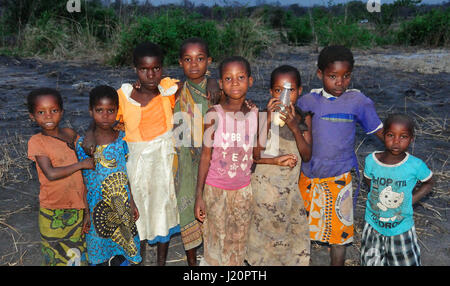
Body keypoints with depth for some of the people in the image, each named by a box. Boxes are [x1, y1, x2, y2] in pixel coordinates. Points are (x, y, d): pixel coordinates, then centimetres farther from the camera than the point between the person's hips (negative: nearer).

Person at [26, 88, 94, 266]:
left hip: (78, 206, 4)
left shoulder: (70, 134, 4)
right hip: (54, 212, -4)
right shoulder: (36, 142, -12)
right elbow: (50, 174, -23)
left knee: (79, 256, 16)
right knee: (57, 256, 9)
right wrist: (81, 164, -18)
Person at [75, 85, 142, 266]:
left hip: (121, 205, 2)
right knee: (100, 254, 11)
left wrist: (131, 202, 8)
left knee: (121, 254, 13)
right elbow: (81, 180, -5)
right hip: (96, 207, -2)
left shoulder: (122, 138, -3)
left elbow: (125, 174, 6)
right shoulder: (83, 144, -10)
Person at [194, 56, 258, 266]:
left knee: (238, 244, 16)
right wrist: (199, 195, -7)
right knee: (217, 242, 10)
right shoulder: (214, 115, -13)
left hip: (243, 190, 3)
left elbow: (254, 155, 6)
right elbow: (206, 156, -8)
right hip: (216, 190, -3)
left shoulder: (255, 114, -5)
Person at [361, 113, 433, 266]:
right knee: (371, 262, 18)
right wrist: (380, 196, -5)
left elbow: (428, 183, 0)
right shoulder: (371, 160, -14)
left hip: (402, 229, -1)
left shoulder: (416, 165, -20)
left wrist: (409, 201, -10)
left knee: (406, 262, 13)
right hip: (373, 226, 2)